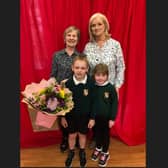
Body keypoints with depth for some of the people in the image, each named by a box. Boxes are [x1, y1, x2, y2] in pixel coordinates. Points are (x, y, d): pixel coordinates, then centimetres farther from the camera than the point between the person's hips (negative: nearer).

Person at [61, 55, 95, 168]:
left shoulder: (91, 83, -18)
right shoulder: (68, 83, -15)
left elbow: (94, 102, -10)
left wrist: (92, 117, -7)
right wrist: (63, 116, -1)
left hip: (85, 116, -1)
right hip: (71, 115, 1)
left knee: (82, 134, 19)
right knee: (72, 135, 18)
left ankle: (82, 152, 46)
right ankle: (71, 152, 45)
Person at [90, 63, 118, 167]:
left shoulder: (111, 88, -17)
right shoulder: (92, 87, -9)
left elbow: (115, 104, -11)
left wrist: (112, 118, -11)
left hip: (106, 117, -3)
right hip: (95, 116, 3)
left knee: (106, 134, 14)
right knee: (97, 133, 21)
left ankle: (105, 153, 35)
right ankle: (98, 148, 46)